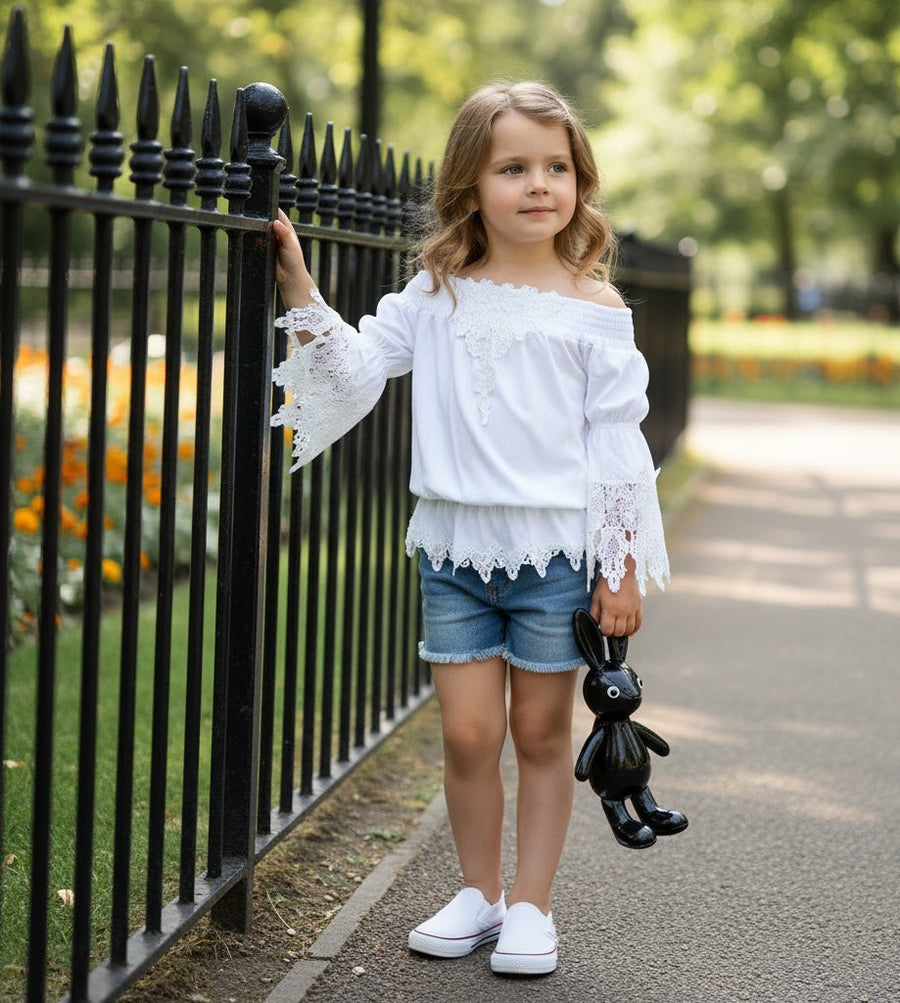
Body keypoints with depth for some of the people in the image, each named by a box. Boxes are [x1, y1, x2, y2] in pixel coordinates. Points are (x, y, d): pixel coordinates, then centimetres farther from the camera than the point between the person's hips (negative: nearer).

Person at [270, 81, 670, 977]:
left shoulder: (593, 308, -2)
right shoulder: (436, 295, 5)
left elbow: (617, 445, -1)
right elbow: (358, 367, 6)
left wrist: (622, 568, -4)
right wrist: (300, 290, -5)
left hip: (555, 548, -2)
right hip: (455, 543, 2)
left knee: (541, 733, 7)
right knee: (467, 734, 4)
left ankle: (531, 905, 20)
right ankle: (478, 893, 22)